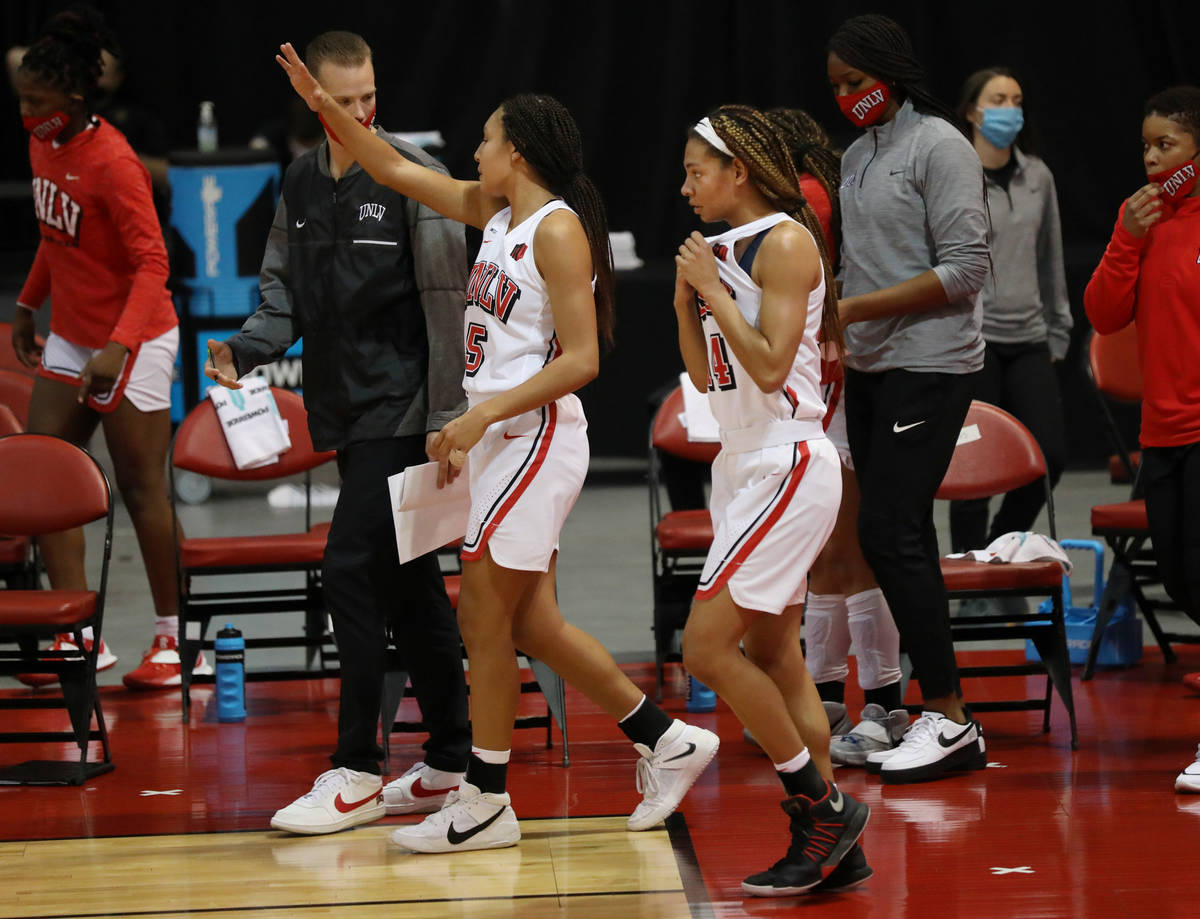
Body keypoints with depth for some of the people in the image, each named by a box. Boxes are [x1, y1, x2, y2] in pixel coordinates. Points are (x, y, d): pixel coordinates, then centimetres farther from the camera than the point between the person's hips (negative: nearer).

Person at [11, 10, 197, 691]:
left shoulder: (113, 164, -22)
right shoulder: (44, 145, 3)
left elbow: (152, 262, -25)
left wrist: (118, 346, -34)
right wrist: (29, 304, 21)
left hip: (133, 342, -8)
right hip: (71, 341, 8)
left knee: (143, 489, -2)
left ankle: (179, 642, 9)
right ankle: (80, 636, 7)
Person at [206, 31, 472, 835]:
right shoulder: (301, 184, 10)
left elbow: (447, 302, -12)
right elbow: (286, 288, 18)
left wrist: (447, 418, -15)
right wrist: (250, 346, -3)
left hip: (401, 412, -7)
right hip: (346, 411, 7)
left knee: (353, 570, -12)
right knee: (407, 584, 12)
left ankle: (357, 772, -6)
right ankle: (453, 762, 20)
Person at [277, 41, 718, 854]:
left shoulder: (558, 230, -14)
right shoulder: (495, 212, 11)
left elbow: (580, 360, -19)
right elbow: (397, 171, 21)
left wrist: (484, 415, -22)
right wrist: (326, 108, 13)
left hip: (536, 436, -9)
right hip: (502, 438, 9)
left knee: (484, 616, -4)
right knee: (530, 623, 10)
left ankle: (486, 802, 4)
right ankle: (665, 741, 18)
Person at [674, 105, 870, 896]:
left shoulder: (785, 242, -13)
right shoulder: (725, 249, 14)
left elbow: (771, 366, -21)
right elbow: (706, 376, 17)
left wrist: (712, 288, -16)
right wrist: (685, 302, 4)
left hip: (787, 465, -10)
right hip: (746, 466, 10)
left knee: (708, 648, -13)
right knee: (775, 659, 9)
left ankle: (821, 805, -4)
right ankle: (833, 845, 13)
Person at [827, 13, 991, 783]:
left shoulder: (938, 145, -10)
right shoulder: (857, 155, 14)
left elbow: (965, 269, -16)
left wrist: (856, 309, -18)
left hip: (929, 367, -8)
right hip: (870, 372, 8)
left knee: (891, 535, -14)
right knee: (900, 541, 7)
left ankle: (950, 719, -10)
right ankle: (938, 718, 10)